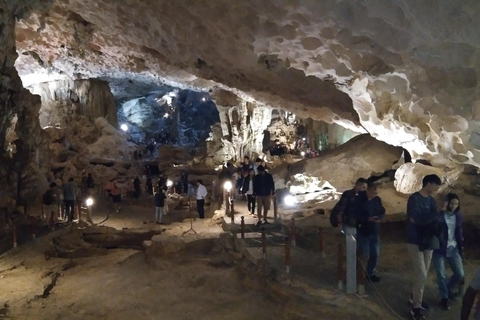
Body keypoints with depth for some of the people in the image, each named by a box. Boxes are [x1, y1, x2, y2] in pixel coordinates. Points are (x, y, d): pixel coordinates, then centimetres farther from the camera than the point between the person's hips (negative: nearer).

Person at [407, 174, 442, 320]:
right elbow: (416, 219, -22)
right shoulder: (414, 199, -13)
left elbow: (434, 220, 6)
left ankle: (415, 297, 32)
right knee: (421, 275, -7)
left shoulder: (431, 200, 9)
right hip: (415, 242, -7)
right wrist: (436, 213, -16)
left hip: (428, 241, 7)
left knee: (423, 274, 14)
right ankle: (416, 307, 2)